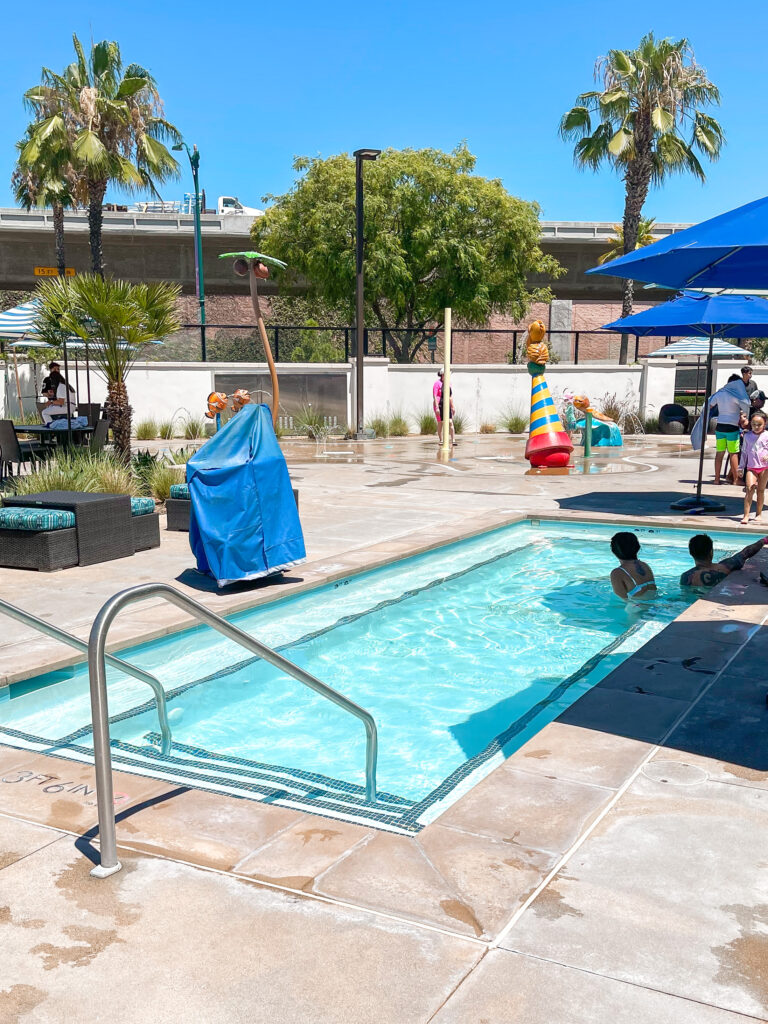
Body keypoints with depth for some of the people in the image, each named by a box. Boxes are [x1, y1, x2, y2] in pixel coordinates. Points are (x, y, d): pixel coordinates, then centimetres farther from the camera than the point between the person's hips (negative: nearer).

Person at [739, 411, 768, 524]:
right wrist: (741, 467, 15)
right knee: (749, 489, -12)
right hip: (751, 467, 1)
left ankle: (759, 513, 21)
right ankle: (746, 515, -16)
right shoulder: (747, 436, 9)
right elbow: (744, 452, 15)